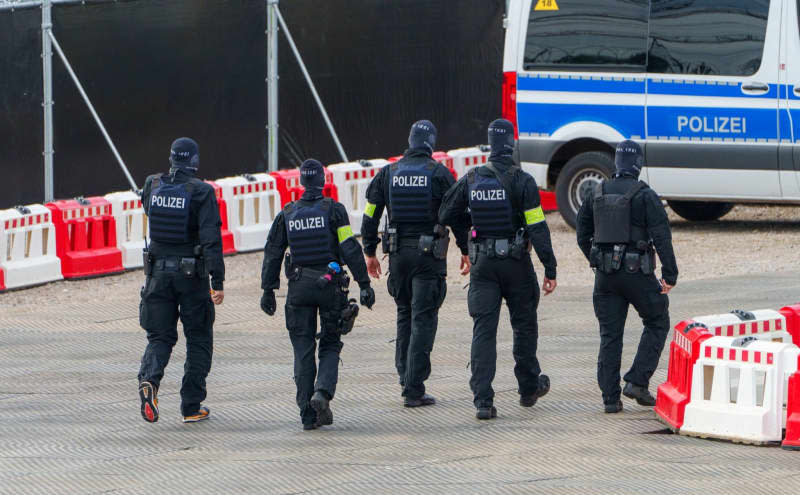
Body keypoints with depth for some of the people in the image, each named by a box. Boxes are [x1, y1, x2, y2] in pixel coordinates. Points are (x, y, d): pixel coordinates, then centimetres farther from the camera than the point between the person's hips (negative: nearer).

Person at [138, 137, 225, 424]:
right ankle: (191, 407, 11)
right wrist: (218, 282, -20)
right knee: (199, 340, 11)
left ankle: (149, 378, -22)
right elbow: (211, 238, -18)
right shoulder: (201, 192, -12)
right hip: (192, 275, -3)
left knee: (160, 336, 9)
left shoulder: (153, 186, -1)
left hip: (159, 272, 3)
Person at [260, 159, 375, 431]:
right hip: (329, 284, -2)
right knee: (330, 346, 10)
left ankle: (308, 414, 1)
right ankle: (323, 392, -16)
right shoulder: (333, 210, -4)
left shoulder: (287, 214, 5)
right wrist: (364, 284, -7)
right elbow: (350, 249, -9)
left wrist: (268, 290, 13)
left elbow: (272, 253, 6)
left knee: (303, 351, 5)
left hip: (299, 286, 2)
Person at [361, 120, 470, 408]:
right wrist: (466, 250, 5)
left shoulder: (388, 174, 4)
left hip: (398, 254, 4)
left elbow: (371, 215, 6)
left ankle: (406, 379, 20)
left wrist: (370, 252, 14)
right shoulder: (439, 174, -6)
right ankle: (414, 389, -7)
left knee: (404, 316, 20)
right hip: (429, 255, -4)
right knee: (423, 319, -2)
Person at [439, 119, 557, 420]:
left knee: (483, 330, 0)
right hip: (516, 263, -2)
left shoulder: (471, 180, -1)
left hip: (482, 263, 2)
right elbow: (537, 228, -14)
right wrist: (550, 269, -10)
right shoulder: (521, 181, -11)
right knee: (524, 326, 17)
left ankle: (483, 401, -11)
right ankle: (528, 388, 33)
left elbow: (445, 216, 7)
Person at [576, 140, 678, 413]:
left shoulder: (596, 194, 7)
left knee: (610, 335, 8)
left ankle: (610, 397, 5)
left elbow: (583, 235, 15)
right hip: (637, 273, -4)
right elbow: (662, 236, -14)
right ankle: (637, 382, 2)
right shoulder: (645, 196, -8)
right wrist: (670, 274, -13)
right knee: (657, 324, 14)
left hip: (605, 275, 4)